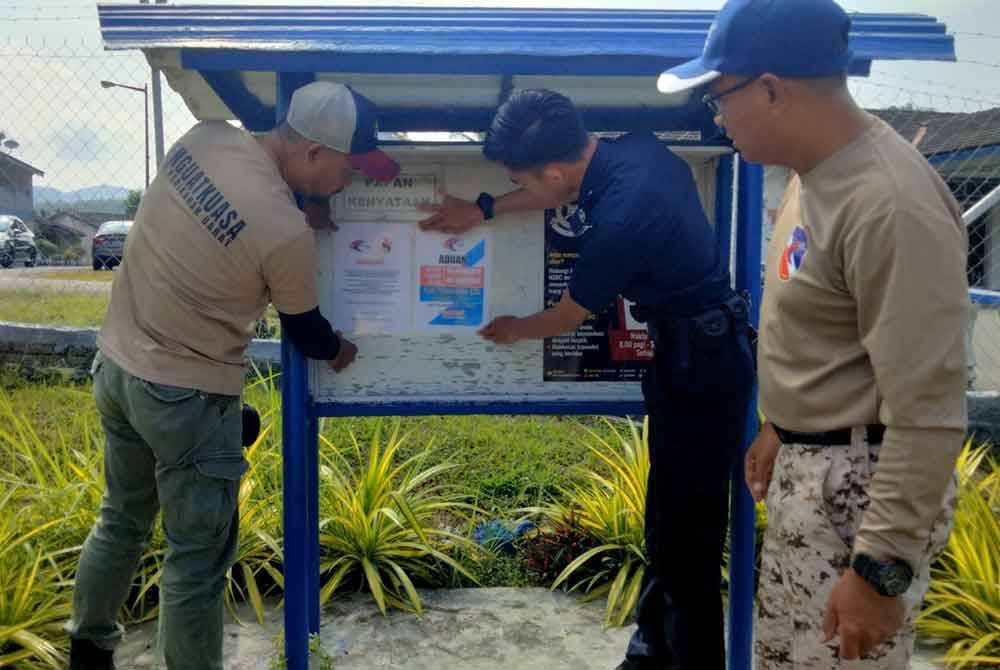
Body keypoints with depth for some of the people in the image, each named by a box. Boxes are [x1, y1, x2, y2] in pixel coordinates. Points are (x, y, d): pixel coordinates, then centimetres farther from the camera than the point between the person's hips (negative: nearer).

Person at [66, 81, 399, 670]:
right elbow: (304, 329, -5)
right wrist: (339, 350, 15)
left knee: (121, 522, 27)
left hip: (116, 365, 9)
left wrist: (308, 202, 5)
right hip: (186, 397, -8)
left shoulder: (205, 137, -6)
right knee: (197, 560, 8)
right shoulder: (287, 233, -24)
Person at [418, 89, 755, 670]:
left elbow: (567, 317, -10)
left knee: (689, 531, 3)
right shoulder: (630, 148, -5)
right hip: (700, 349, 9)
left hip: (703, 366, -9)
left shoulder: (621, 221, -28)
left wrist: (514, 330, 11)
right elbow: (572, 190, 19)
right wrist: (484, 209, 17)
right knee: (668, 514, 18)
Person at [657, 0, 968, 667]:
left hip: (864, 486, -9)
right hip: (805, 467, 10)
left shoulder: (891, 207, -27)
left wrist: (880, 568, -22)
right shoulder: (819, 169, 3)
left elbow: (927, 415, -26)